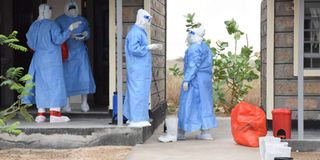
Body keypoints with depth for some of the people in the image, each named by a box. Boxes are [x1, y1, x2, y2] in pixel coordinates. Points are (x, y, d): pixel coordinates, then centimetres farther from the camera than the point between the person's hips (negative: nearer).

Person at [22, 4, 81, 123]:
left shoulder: (34, 25, 8)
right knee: (54, 83, -3)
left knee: (41, 84, 9)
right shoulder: (51, 24, -11)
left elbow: (30, 43, 13)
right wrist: (70, 28, -11)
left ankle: (41, 113, 8)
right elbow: (59, 39, -16)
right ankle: (54, 113, -8)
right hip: (52, 58, -6)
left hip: (38, 58, 6)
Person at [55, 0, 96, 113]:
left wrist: (86, 34, -14)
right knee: (66, 77, -2)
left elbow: (88, 34, 9)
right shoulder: (60, 20, -1)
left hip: (80, 52, 2)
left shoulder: (82, 20, 10)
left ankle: (84, 103, 3)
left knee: (84, 76, -5)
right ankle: (66, 104, 7)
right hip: (66, 52, -2)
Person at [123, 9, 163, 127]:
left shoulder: (140, 32, 16)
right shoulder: (135, 32, -15)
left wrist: (152, 47, 13)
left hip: (140, 69, 10)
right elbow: (134, 49, -23)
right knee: (138, 92, -7)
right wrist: (149, 47, -16)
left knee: (135, 92, 12)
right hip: (138, 70, -10)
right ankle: (137, 119, -4)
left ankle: (133, 118, 18)